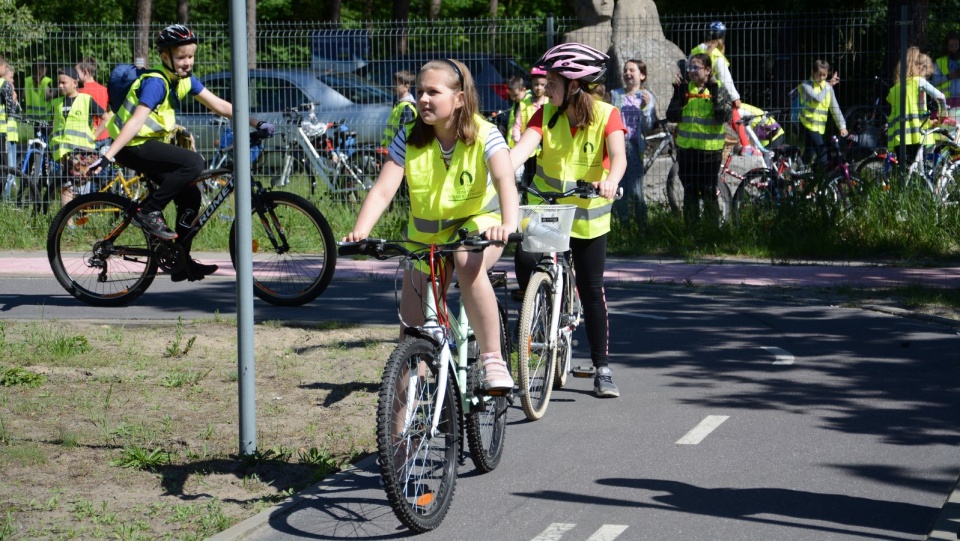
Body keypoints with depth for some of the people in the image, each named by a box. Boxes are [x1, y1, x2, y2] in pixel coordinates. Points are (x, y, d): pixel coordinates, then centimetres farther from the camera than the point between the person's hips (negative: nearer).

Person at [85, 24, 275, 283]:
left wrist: (256, 123, -1)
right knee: (194, 163, -26)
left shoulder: (186, 81, 5)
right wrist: (107, 157, -37)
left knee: (190, 196, 4)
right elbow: (135, 122, -30)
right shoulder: (155, 82, -21)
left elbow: (220, 106, 6)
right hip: (133, 146, -9)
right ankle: (148, 211, -17)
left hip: (150, 144, 9)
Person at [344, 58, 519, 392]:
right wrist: (359, 231, -38)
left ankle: (493, 360, -31)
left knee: (468, 264, -39)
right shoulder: (409, 139, -11)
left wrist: (509, 224, -55)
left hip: (478, 225, -3)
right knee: (413, 325, 0)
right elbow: (383, 190, -19)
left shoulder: (483, 135, -18)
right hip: (426, 235, 4)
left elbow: (505, 179, -34)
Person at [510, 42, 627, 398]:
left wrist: (611, 181, -50)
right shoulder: (547, 114, -6)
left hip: (588, 216, -2)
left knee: (592, 290, 2)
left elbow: (618, 156, -28)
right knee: (526, 265, -23)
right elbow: (523, 147, -21)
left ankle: (602, 369, 13)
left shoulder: (606, 115, -12)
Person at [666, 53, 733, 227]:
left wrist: (715, 92, -21)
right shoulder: (685, 89, 8)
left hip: (710, 150, -4)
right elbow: (672, 116, -1)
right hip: (686, 149, 4)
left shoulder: (718, 90, -1)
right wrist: (679, 95, -10)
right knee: (690, 193, 9)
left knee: (709, 193, 0)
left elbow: (725, 116, -16)